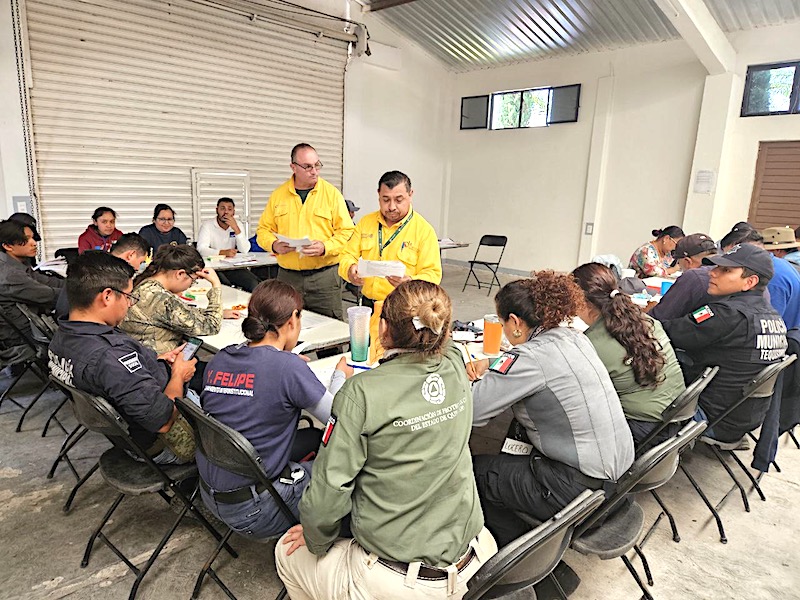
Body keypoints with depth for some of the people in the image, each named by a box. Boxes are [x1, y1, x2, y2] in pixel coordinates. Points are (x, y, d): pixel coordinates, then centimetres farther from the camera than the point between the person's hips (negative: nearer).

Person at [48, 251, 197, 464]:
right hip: (160, 445, -9)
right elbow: (163, 420, -32)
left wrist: (155, 361, 1)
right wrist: (178, 375, -15)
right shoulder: (111, 356, -38)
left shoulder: (61, 336, -8)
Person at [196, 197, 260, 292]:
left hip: (233, 266, 4)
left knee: (255, 284, -17)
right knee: (225, 286, -31)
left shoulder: (238, 225, 7)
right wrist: (223, 252, -29)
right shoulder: (207, 225, -3)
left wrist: (236, 229, -15)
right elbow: (201, 249, -17)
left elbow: (245, 250, -5)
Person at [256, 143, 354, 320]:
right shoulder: (278, 195, 9)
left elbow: (346, 232, -2)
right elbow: (263, 230, 13)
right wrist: (274, 245, -7)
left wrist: (325, 247, -18)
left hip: (324, 276, -2)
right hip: (287, 277, 3)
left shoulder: (332, 193, 1)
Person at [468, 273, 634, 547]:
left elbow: (470, 410, -24)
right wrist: (491, 365, 3)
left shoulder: (532, 357, -24)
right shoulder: (572, 337, 1)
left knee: (474, 471, 4)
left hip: (584, 487, -9)